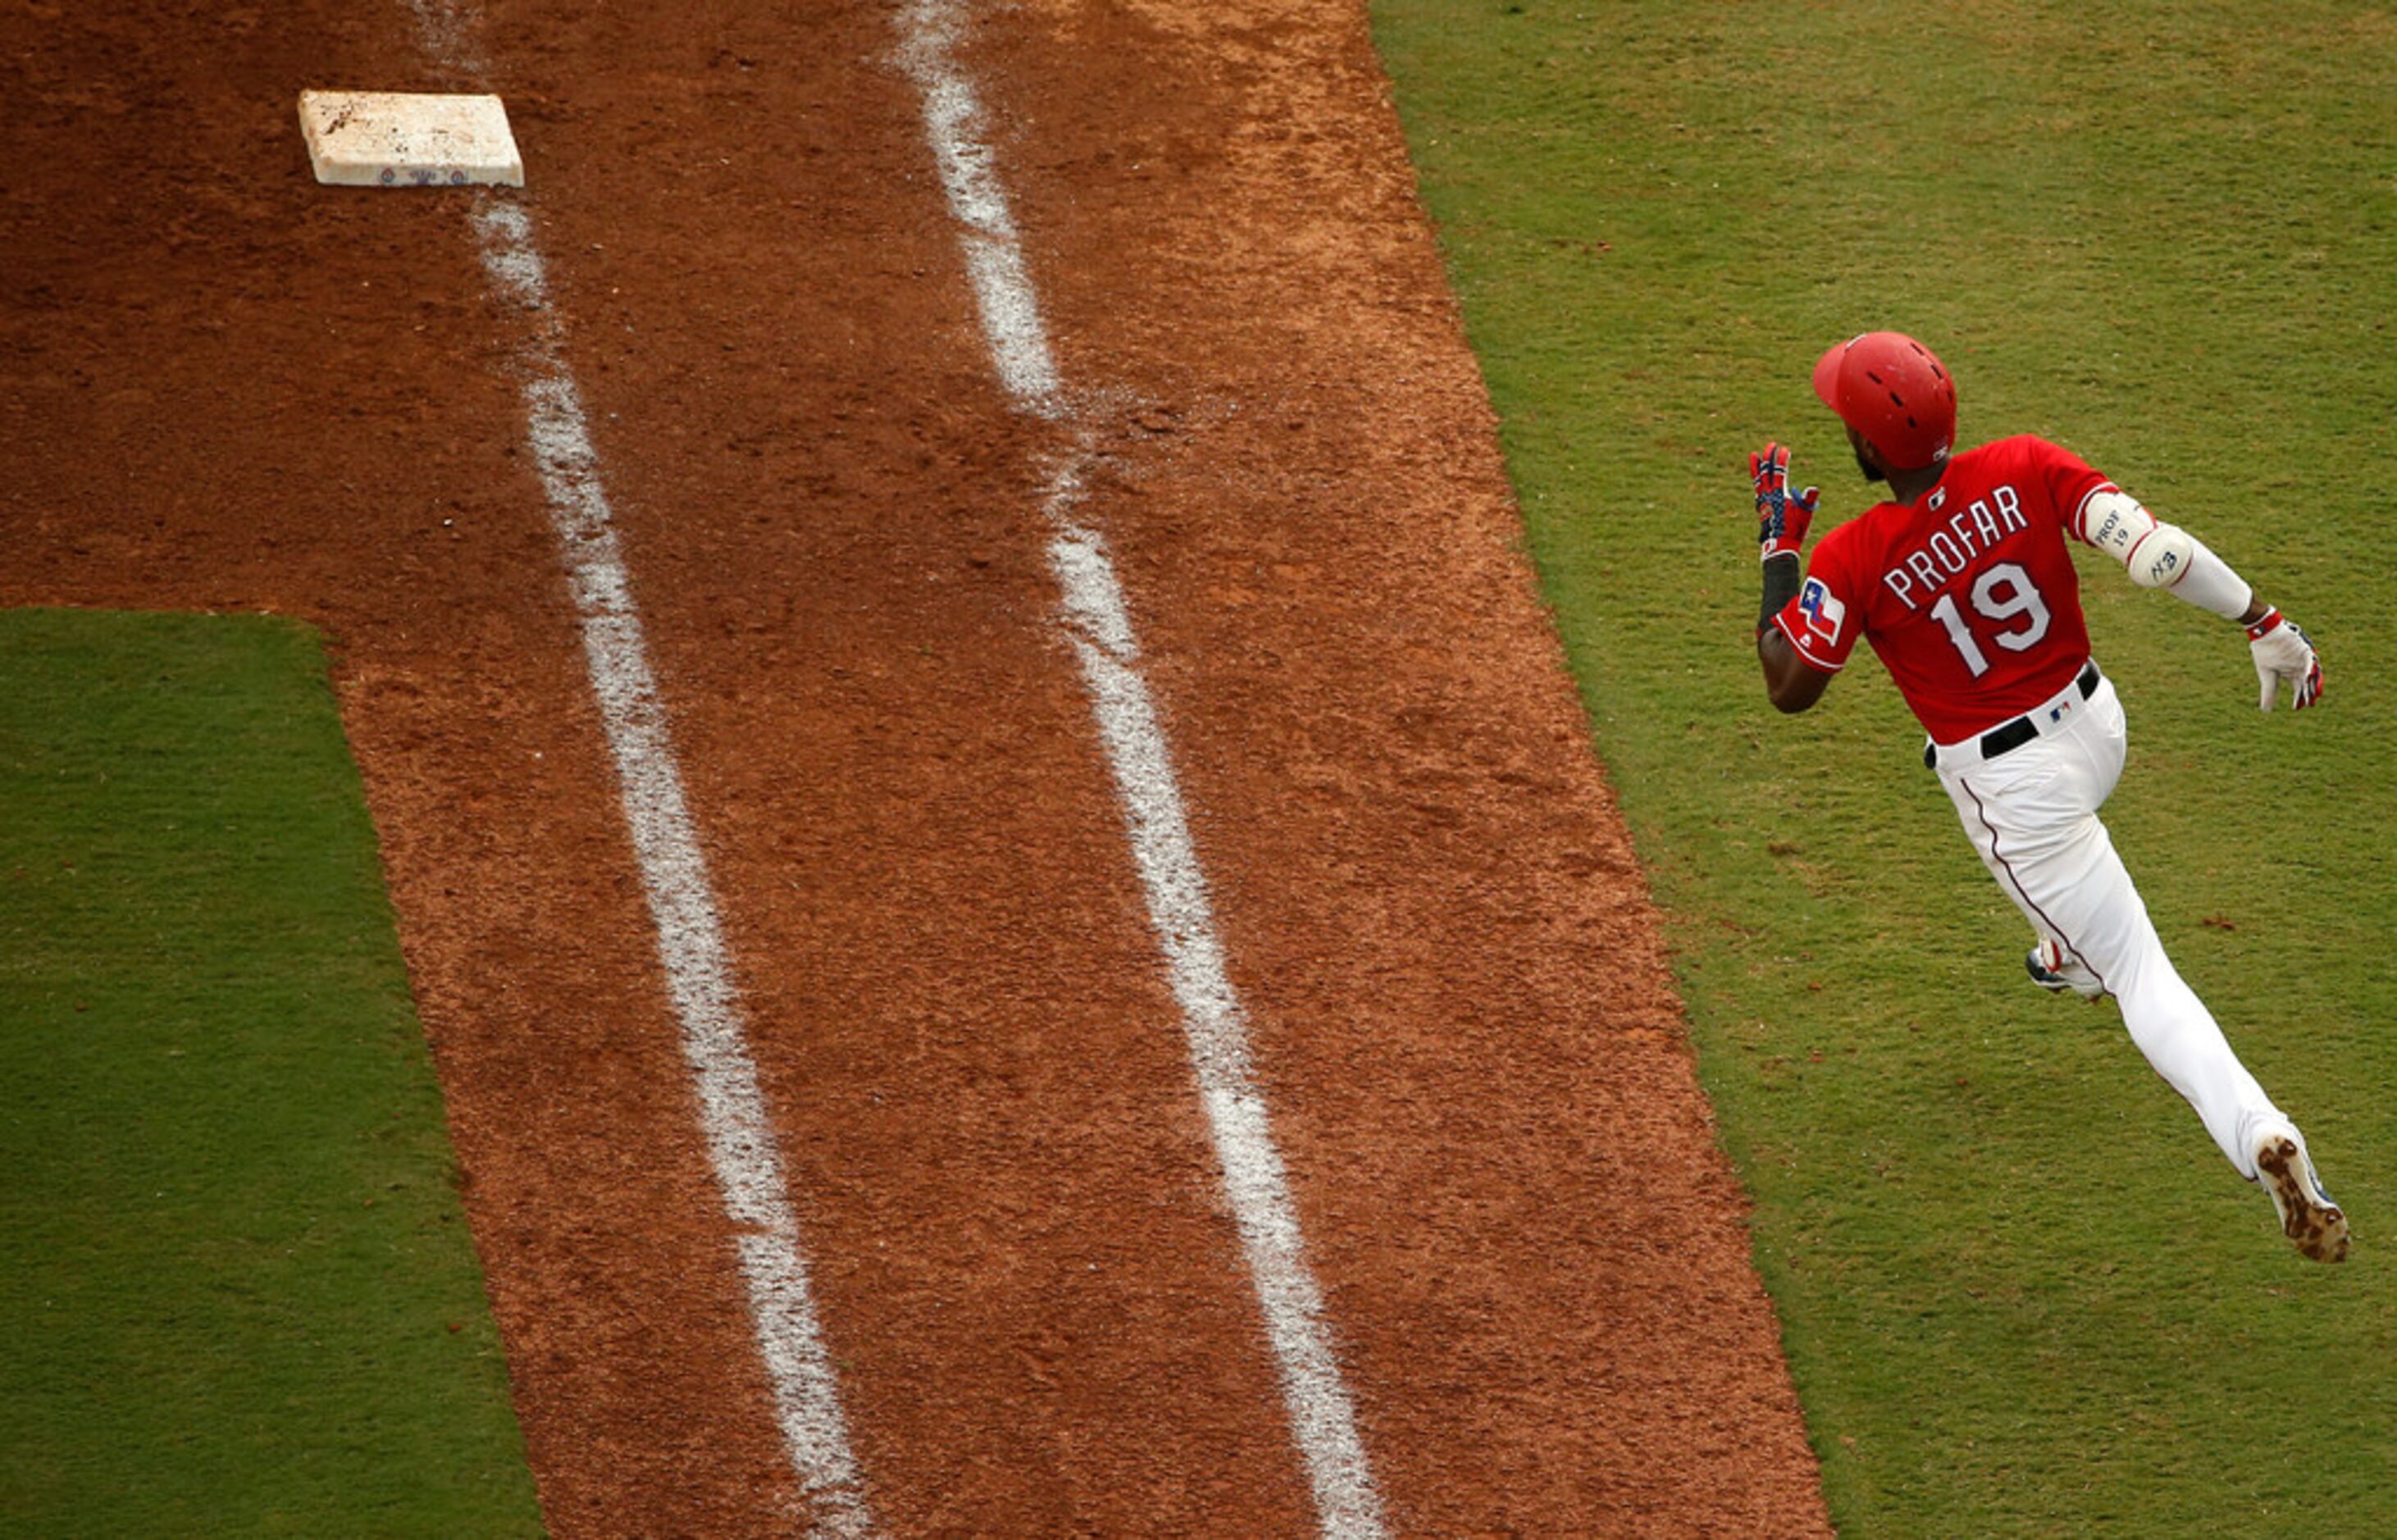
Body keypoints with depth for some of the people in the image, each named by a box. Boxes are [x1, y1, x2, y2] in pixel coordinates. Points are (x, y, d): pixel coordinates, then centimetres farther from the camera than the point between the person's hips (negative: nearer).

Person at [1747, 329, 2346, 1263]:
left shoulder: (1852, 561, -22)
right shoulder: (2025, 471, -14)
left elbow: (1788, 687, -11)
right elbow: (2152, 546, -22)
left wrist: (1778, 542, -4)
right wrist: (2264, 622, -15)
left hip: (2011, 789, -6)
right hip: (2099, 728, 6)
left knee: (2143, 977, -2)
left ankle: (2262, 1139, -18)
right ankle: (2072, 956, 63)